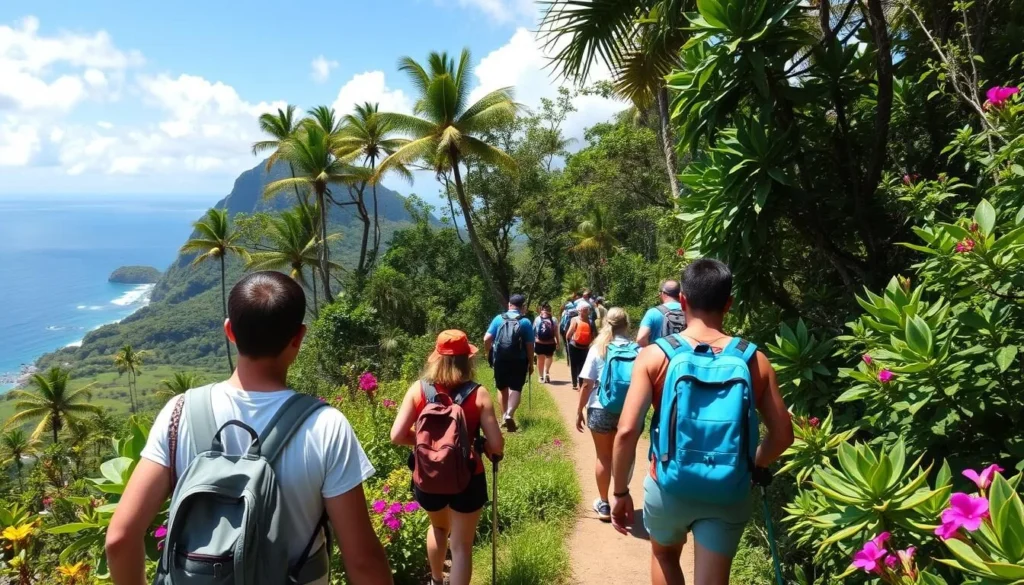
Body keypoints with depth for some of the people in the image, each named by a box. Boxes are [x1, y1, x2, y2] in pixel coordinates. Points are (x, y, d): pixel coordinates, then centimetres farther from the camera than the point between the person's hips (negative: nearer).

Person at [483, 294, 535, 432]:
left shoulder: (498, 319, 1)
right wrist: (531, 364, 5)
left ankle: (505, 417, 26)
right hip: (518, 361, -2)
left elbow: (487, 339, -4)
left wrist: (489, 353, 12)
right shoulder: (526, 322, -4)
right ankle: (509, 415, -23)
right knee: (516, 388, -2)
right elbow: (530, 346, -6)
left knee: (503, 389, 17)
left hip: (500, 359, 3)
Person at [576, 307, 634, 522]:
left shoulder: (598, 349, -7)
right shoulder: (636, 350, -6)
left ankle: (604, 505, 23)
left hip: (601, 409, -1)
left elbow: (586, 385, -7)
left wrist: (579, 412, 3)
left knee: (604, 457, 13)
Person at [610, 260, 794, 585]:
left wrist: (619, 491, -5)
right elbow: (782, 435, -1)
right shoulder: (754, 359, -6)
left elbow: (626, 431, -18)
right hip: (728, 495, 1)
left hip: (668, 488, 0)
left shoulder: (654, 356, -13)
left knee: (664, 555, 29)